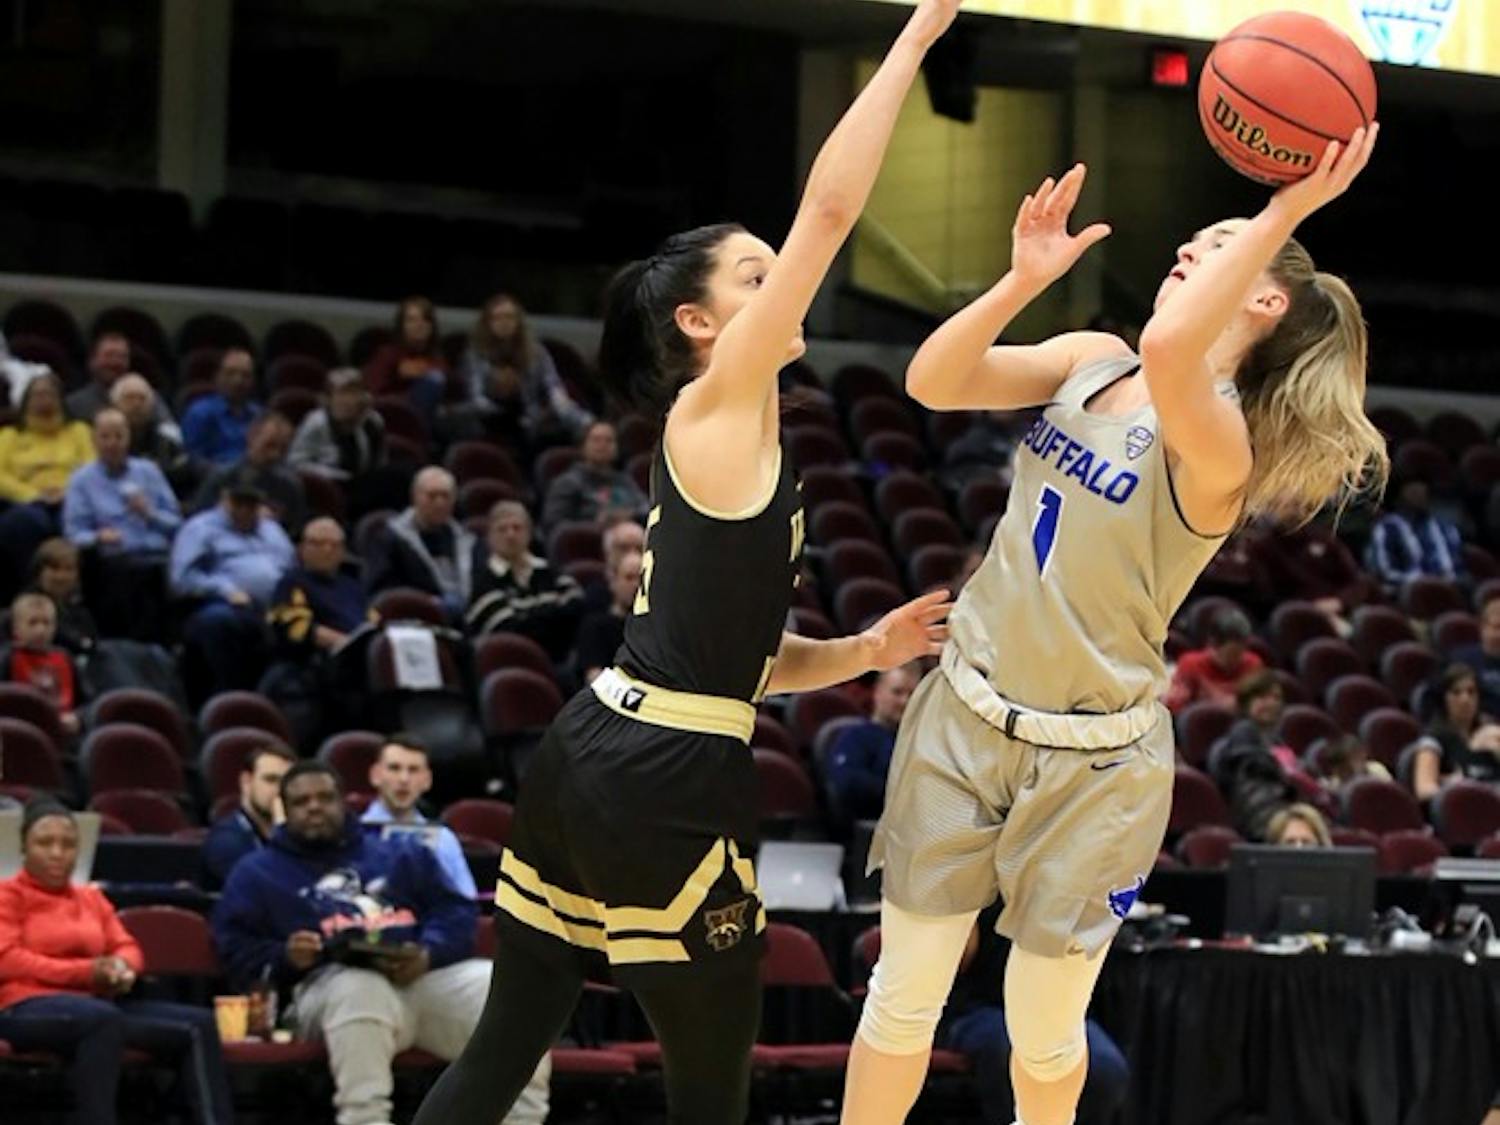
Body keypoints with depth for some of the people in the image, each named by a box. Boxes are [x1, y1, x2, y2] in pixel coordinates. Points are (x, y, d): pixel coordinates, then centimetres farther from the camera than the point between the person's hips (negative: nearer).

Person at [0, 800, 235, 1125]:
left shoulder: (91, 898, 27)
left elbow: (128, 948, 20)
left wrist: (121, 967, -7)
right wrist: (85, 972, -14)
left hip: (97, 1002, 7)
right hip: (28, 1008, -7)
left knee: (199, 1023, -14)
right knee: (103, 1018, -42)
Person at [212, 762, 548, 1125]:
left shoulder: (400, 854, 31)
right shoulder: (257, 873, 25)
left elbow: (456, 909, 18)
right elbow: (236, 949, 12)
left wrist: (429, 953, -6)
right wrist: (285, 958, -11)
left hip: (429, 975, 3)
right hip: (334, 980, -3)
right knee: (359, 992, -42)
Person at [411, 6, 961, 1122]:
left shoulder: (725, 444, 20)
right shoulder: (721, 408, -6)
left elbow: (748, 654, 23)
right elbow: (829, 209, -15)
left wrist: (867, 650, 8)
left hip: (598, 747, 9)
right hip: (668, 777, -9)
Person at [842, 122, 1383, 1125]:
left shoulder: (1219, 439, -20)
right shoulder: (1089, 362, 1)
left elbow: (1166, 354, -44)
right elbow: (933, 383, -9)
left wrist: (1284, 210, -43)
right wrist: (1023, 281, -21)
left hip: (1093, 762, -5)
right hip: (967, 715, 5)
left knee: (1044, 1034, 8)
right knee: (904, 1002, 11)